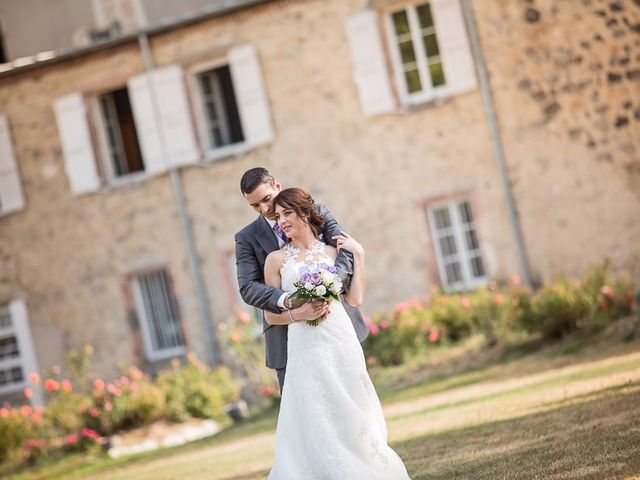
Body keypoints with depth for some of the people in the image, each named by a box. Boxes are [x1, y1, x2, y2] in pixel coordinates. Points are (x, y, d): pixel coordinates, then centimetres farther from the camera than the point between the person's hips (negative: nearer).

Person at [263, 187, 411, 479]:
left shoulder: (333, 251, 10)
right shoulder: (276, 259, 6)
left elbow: (355, 299, 1)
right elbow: (270, 315, 5)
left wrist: (358, 254, 2)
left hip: (341, 344, 1)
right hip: (305, 349, -1)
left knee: (353, 423, 4)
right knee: (316, 426, -3)